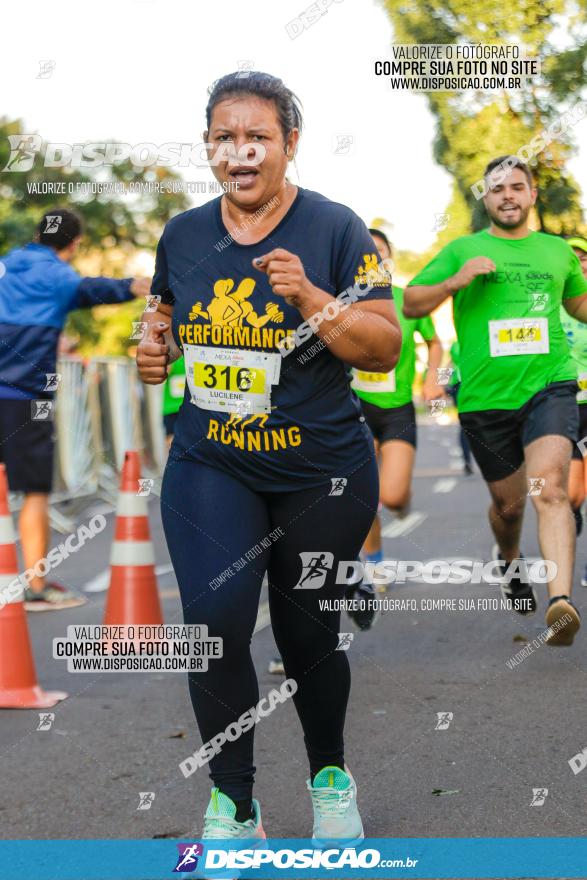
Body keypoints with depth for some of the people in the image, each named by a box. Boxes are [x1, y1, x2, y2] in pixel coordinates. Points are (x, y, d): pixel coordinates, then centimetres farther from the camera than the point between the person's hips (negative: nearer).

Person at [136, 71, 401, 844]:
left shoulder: (336, 229, -6)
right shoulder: (183, 234, 4)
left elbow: (385, 349, -9)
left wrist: (311, 299, -23)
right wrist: (156, 345, -1)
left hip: (322, 473, -2)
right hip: (210, 466, 2)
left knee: (308, 634, 9)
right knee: (215, 622, -17)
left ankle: (331, 777, 36)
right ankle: (232, 803, 0)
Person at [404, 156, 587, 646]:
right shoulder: (462, 250, 7)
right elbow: (410, 304, 5)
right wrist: (455, 281, -12)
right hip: (486, 398, 0)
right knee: (508, 502, 12)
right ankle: (511, 561, 47)